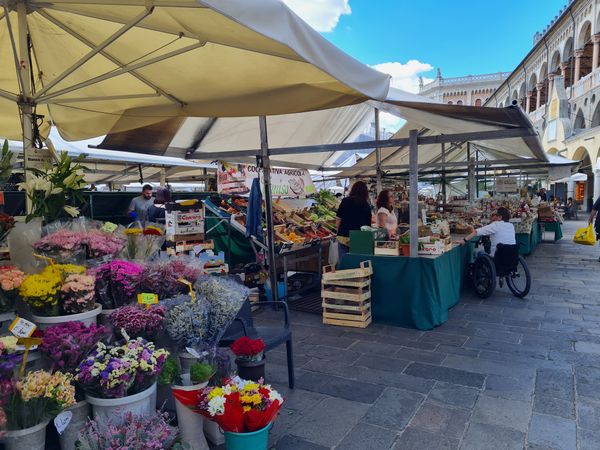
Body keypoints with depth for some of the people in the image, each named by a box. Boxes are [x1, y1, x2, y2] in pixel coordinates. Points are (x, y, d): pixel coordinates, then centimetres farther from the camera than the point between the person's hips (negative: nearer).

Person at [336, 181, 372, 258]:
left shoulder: (345, 201, -1)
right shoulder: (366, 206, 3)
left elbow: (338, 219, -3)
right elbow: (368, 224, 6)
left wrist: (339, 232, 9)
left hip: (343, 237, -1)